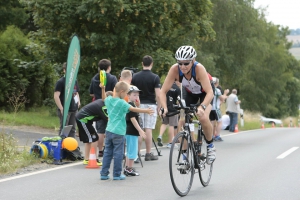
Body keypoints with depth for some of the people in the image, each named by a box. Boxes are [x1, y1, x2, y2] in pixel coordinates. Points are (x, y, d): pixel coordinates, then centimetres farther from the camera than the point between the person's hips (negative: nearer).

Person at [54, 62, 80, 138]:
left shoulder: (75, 81, 15)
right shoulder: (61, 82, -7)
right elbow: (56, 96, -14)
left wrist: (78, 101, 9)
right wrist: (61, 109, -18)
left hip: (74, 109, 7)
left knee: (72, 129, 11)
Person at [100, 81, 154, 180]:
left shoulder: (108, 100, 6)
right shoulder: (121, 103, -14)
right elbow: (133, 109, -17)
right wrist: (146, 111, -13)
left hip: (109, 130, 7)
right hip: (118, 132, -7)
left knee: (107, 152, 10)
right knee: (118, 154, 2)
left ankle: (104, 173, 10)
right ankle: (117, 174, 7)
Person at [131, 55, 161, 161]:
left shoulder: (135, 76, 2)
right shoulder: (155, 77, -7)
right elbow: (158, 94, -10)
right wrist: (159, 107, 1)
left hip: (138, 104, 2)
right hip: (150, 105, -2)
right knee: (148, 129, 1)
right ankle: (148, 154, 5)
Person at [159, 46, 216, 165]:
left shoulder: (199, 69, -39)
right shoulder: (175, 69, -31)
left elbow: (210, 92, -44)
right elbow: (163, 91, -29)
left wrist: (202, 107, -60)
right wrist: (164, 107, -46)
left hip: (205, 93, -3)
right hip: (190, 93, 4)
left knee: (203, 118, -27)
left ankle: (210, 147, -3)